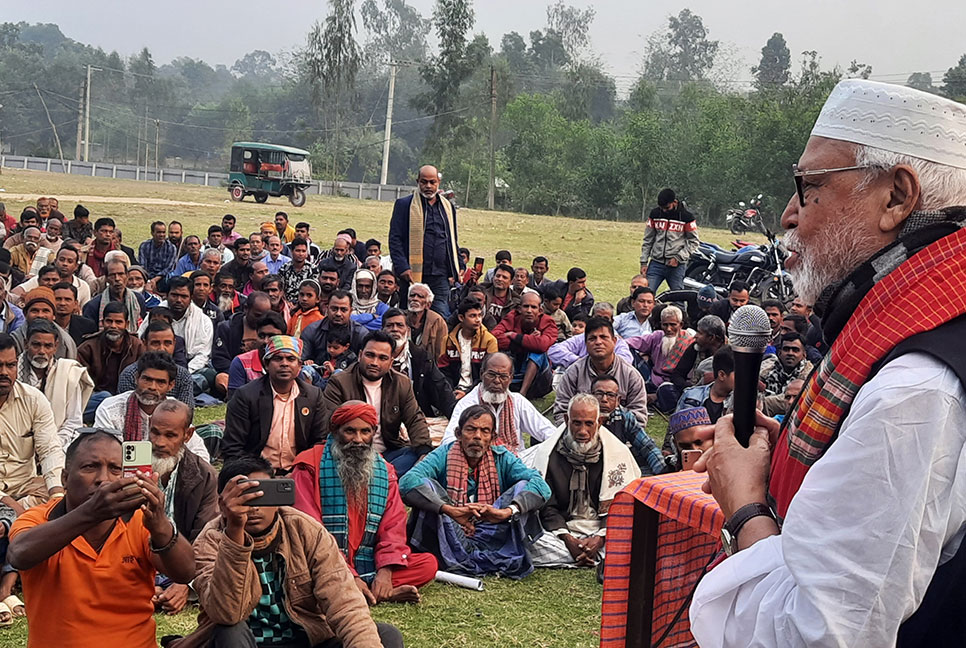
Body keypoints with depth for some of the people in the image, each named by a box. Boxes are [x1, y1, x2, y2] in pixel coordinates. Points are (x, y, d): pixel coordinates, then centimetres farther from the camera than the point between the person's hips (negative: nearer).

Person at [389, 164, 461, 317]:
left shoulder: (448, 207, 17)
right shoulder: (404, 205, 3)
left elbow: (452, 241, 22)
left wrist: (453, 272, 13)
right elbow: (395, 239, -2)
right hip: (413, 275, -3)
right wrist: (402, 268, -13)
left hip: (440, 277, 3)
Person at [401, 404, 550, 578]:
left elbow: (541, 486, -13)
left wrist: (507, 511, -31)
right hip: (451, 538, -1)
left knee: (523, 486, -12)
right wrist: (450, 510, -36)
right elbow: (407, 482, -23)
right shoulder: (443, 455, -3)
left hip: (491, 539, 2)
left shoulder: (502, 458, 3)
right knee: (427, 486, -21)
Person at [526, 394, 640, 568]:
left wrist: (600, 539, -16)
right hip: (560, 529, 1)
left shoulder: (617, 452, -1)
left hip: (602, 531, -1)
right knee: (531, 541, -32)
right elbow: (546, 506, -3)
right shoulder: (547, 454, -1)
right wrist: (567, 539, -18)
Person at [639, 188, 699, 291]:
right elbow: (648, 240, 11)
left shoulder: (686, 217, -3)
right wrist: (644, 262, 4)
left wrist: (678, 258, -11)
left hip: (677, 265, -2)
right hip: (656, 263, 2)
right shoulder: (655, 214, 5)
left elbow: (693, 242, 0)